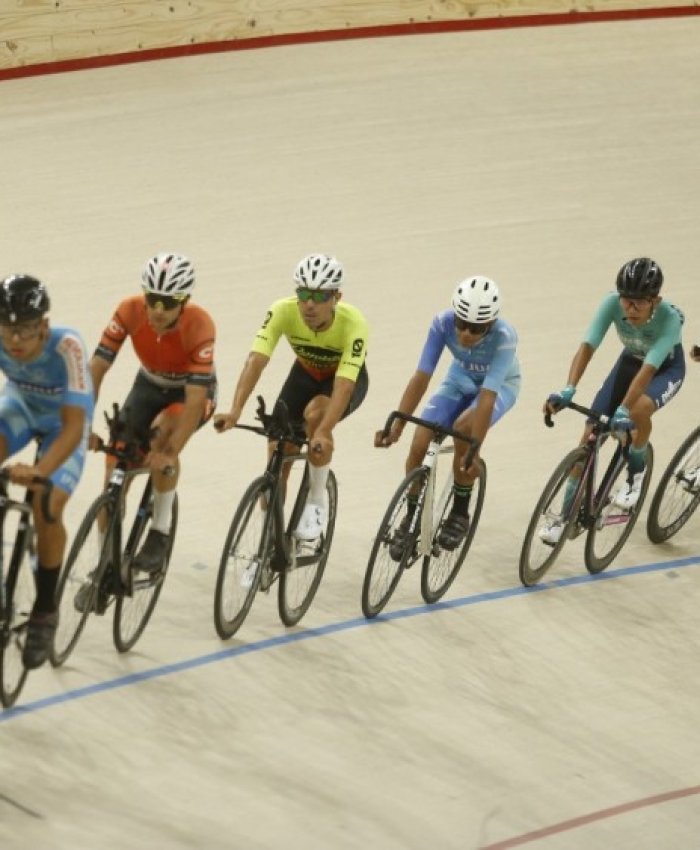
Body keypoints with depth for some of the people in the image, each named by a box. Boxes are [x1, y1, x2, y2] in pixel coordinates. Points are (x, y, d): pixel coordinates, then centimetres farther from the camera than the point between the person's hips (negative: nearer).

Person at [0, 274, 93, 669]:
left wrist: (40, 471, -56)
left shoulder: (67, 346, -38)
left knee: (47, 509, -21)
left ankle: (45, 611, 1)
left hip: (62, 423, -3)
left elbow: (74, 426, -41)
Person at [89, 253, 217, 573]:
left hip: (193, 391, -3)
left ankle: (160, 533, -17)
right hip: (149, 386, 4)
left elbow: (194, 398, -37)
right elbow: (96, 367, -26)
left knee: (163, 434, -34)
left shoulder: (199, 325, -34)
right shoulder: (130, 311, -26)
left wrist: (171, 452, -45)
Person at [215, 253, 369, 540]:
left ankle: (316, 504, -15)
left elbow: (343, 385, -44)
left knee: (315, 414, -33)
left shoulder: (353, 323, -37)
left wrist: (323, 433, -57)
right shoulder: (283, 312, -30)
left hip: (348, 379, -4)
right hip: (306, 373, 4)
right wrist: (235, 411, -53)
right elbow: (256, 360, -39)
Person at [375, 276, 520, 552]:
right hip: (460, 381, 3)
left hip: (500, 386, -3)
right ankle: (411, 517, 8)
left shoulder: (504, 337, -37)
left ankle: (460, 514, -14)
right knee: (419, 443, -17)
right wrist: (396, 426, -38)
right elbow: (421, 377, -30)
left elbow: (487, 396, -42)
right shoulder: (444, 323, -30)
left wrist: (474, 452, -46)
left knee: (464, 427, -34)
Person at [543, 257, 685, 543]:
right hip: (630, 360, 4)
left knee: (639, 409, -36)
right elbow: (587, 346, -37)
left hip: (666, 369, -4)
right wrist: (568, 390, -52)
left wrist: (623, 411, -58)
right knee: (590, 434, -7)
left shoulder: (669, 318, -38)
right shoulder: (612, 304, -30)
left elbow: (648, 369, -46)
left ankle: (636, 471, -6)